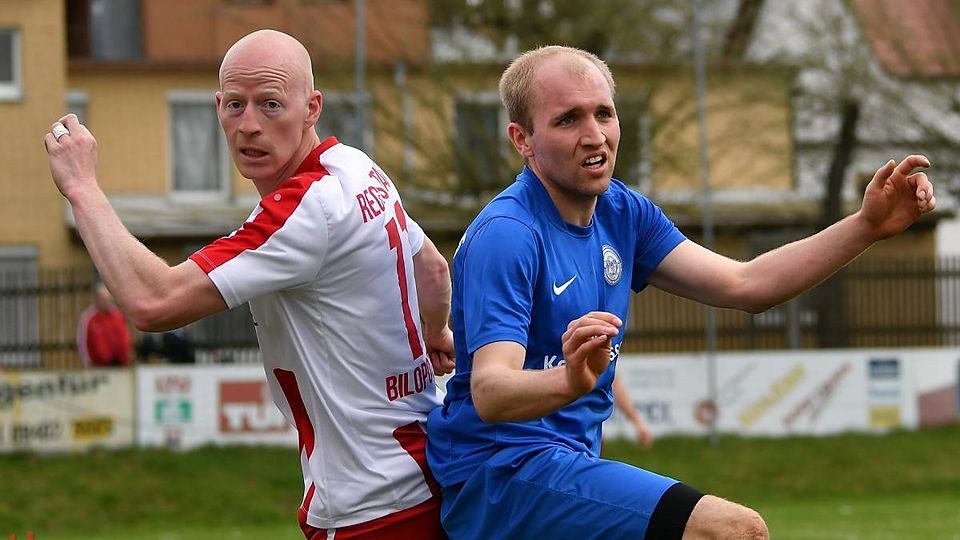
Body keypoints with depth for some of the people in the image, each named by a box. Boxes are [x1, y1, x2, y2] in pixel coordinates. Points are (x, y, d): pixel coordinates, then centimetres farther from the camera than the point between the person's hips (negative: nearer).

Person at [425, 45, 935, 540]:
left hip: (572, 460, 9)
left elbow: (743, 284, 9)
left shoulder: (622, 213, 10)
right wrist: (568, 382, -48)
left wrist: (866, 225, 1)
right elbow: (488, 394, -27)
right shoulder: (505, 235, -17)